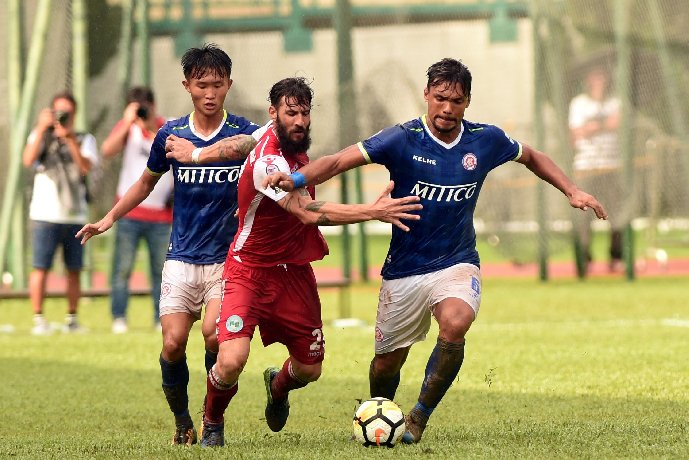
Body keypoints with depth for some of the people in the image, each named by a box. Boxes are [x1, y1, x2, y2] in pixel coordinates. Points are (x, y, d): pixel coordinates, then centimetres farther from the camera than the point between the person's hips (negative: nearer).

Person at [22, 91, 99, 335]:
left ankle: (72, 319, 13)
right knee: (41, 267, -6)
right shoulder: (41, 135, 8)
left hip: (75, 216, 2)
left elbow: (86, 167, -8)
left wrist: (70, 139, -18)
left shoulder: (84, 140, 10)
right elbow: (28, 160, -10)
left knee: (74, 270, 5)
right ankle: (38, 319, -3)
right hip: (45, 214, -2)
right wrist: (42, 128, -14)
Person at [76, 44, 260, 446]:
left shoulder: (244, 134, -2)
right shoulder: (170, 135, 4)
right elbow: (147, 182, 20)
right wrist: (110, 218, 19)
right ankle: (182, 421, 12)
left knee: (214, 335, -21)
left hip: (227, 258, -2)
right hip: (182, 258, 2)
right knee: (173, 343, -10)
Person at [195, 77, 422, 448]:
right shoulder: (267, 161, -27)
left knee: (309, 368, 10)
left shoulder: (293, 144, 1)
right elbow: (309, 212, -35)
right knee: (231, 361, -25)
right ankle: (212, 424, 7)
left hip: (294, 270, 8)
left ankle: (278, 385, 48)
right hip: (252, 268, -8)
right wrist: (374, 211, -38)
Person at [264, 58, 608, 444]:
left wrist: (572, 191, 9)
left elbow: (531, 157, 17)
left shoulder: (486, 140, -3)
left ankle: (421, 415, -10)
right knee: (388, 361, 7)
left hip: (458, 264, 0)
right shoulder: (403, 140, -13)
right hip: (404, 271, 0)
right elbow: (340, 161, -20)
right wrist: (297, 179, -37)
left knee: (454, 324, -30)